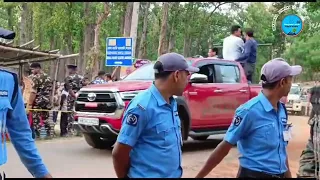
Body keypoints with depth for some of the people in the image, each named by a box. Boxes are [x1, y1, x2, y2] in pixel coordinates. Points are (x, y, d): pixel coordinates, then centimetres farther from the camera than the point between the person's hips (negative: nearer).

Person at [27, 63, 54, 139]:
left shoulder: (35, 78, -11)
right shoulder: (49, 78, 13)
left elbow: (33, 92, -17)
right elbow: (51, 92, 17)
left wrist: (29, 104, -15)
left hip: (38, 102, -7)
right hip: (47, 102, 7)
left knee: (36, 119, -1)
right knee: (46, 118, 15)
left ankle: (37, 135, -2)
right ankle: (49, 134, 15)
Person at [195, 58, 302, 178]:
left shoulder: (282, 110, 2)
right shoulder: (249, 111, -18)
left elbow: (282, 150, 11)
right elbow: (224, 147, -15)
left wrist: (288, 175, 14)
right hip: (254, 174, -6)